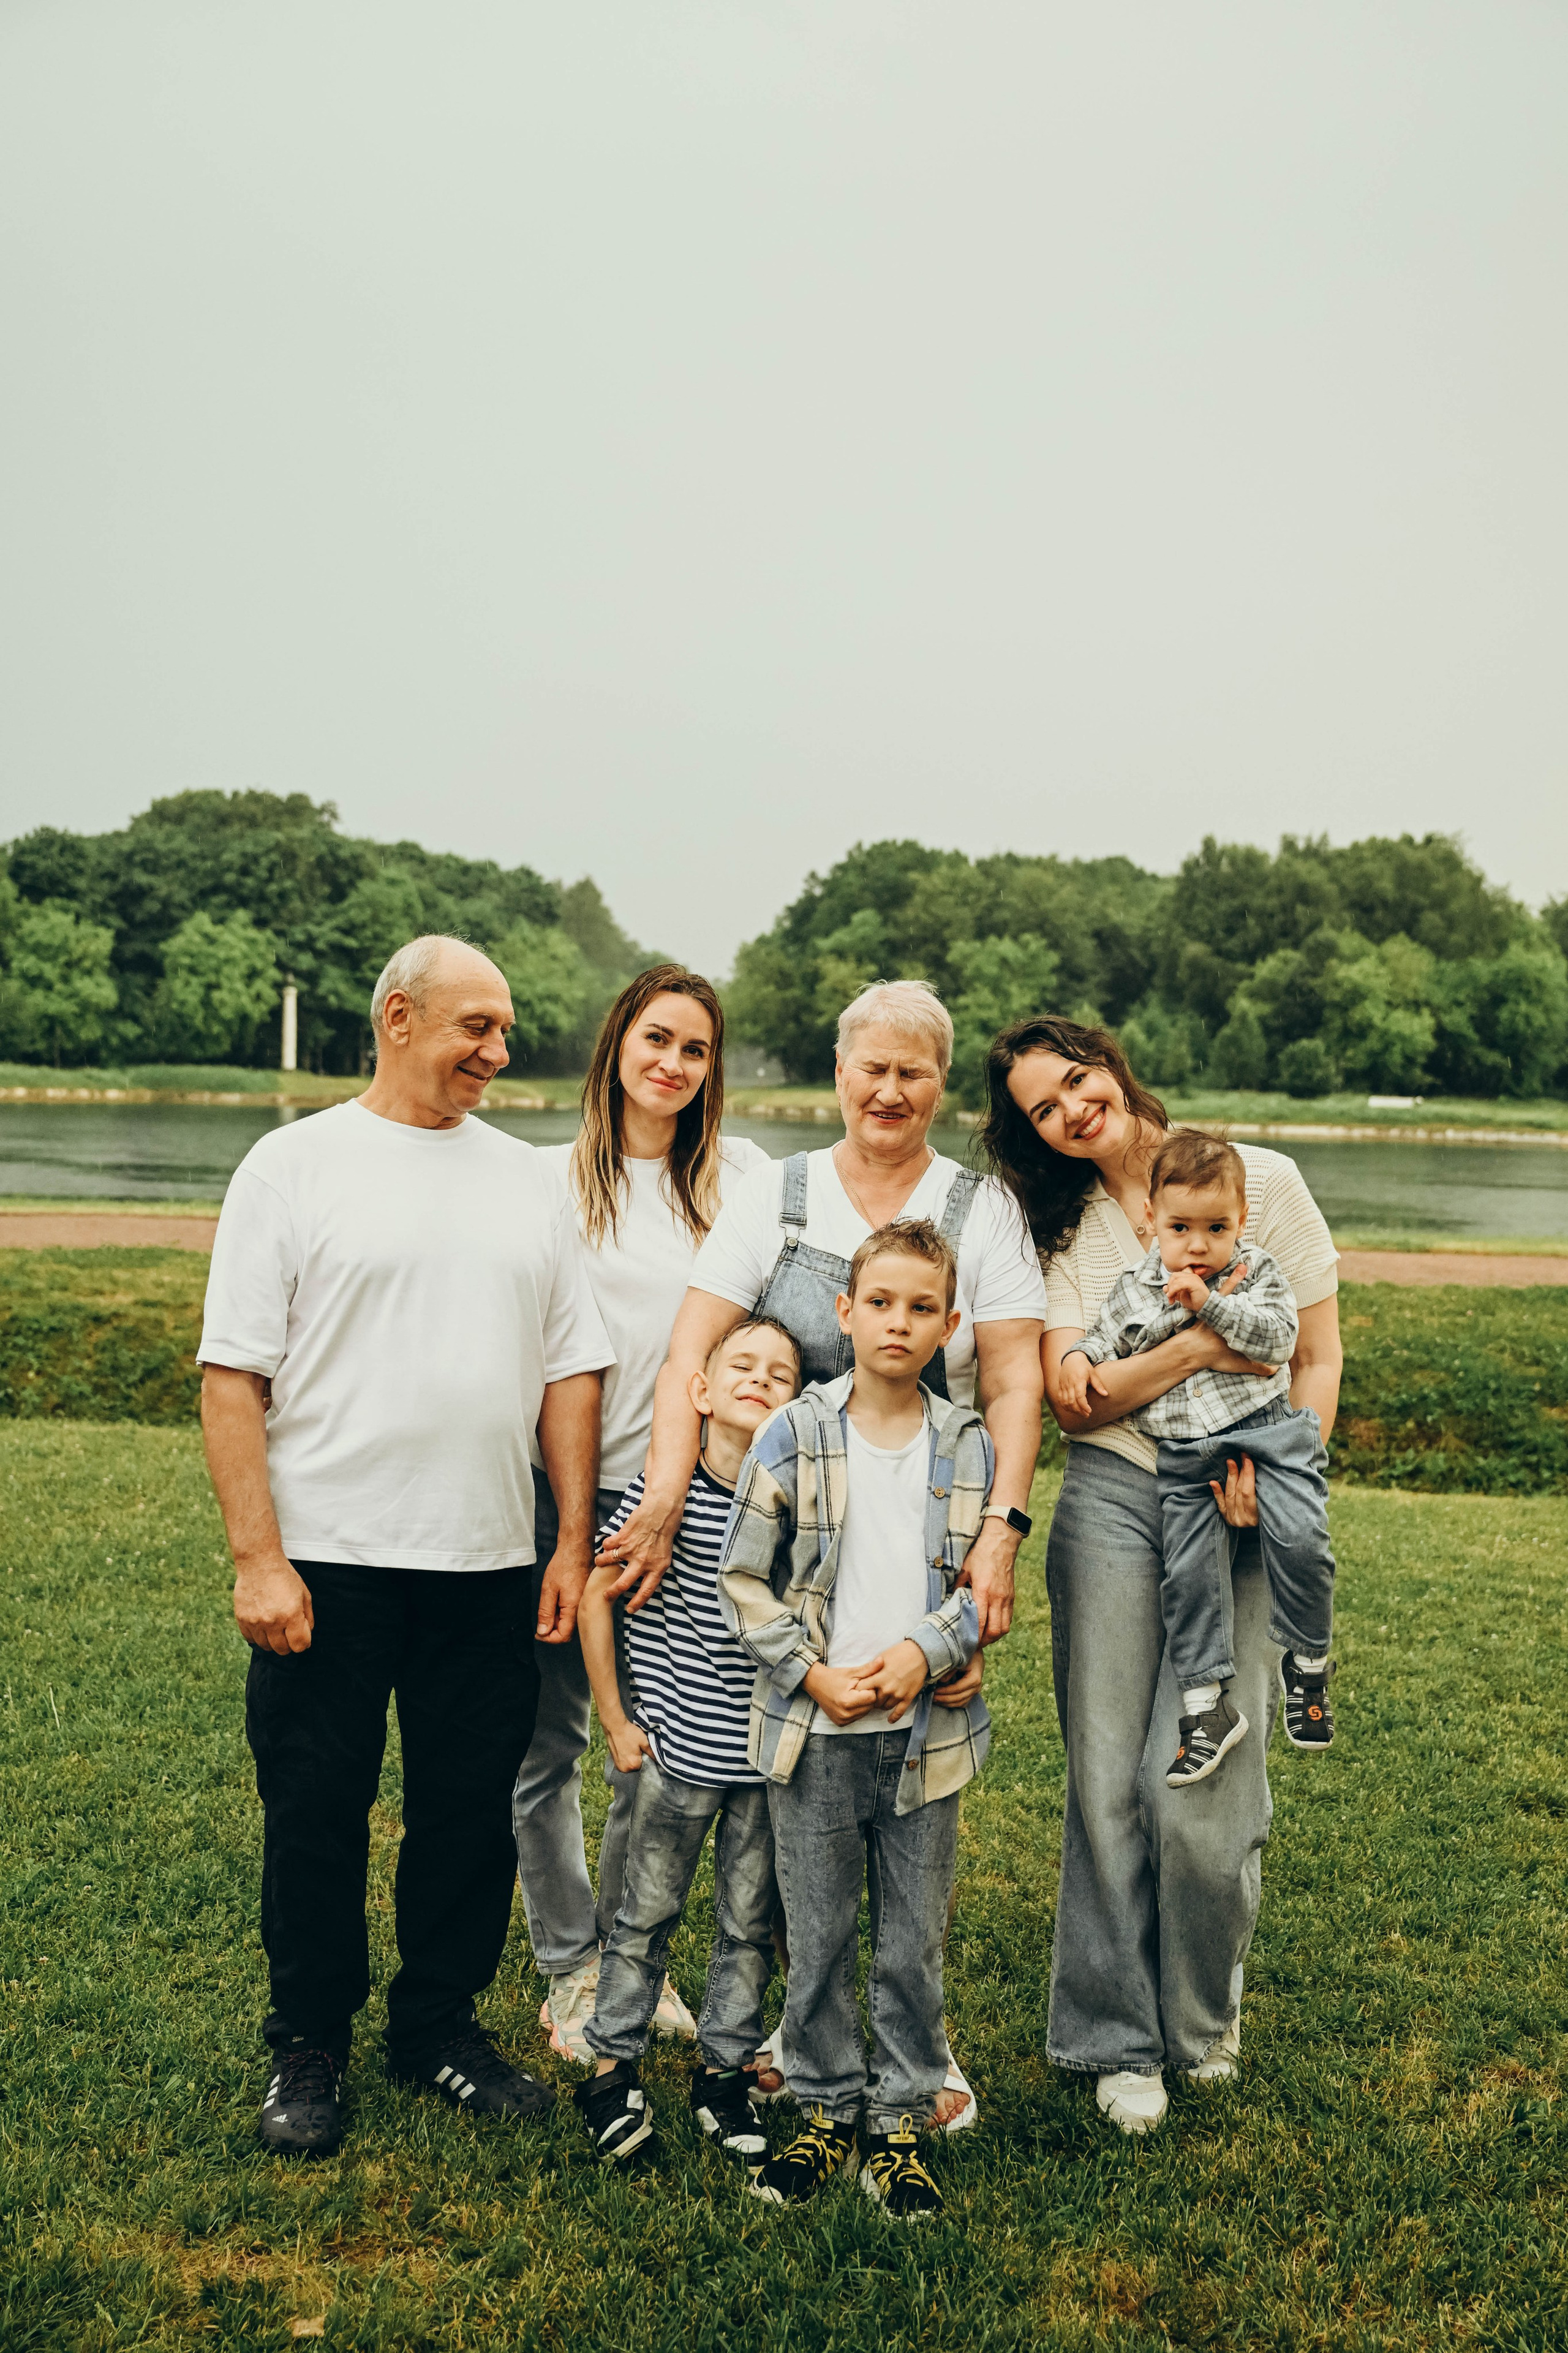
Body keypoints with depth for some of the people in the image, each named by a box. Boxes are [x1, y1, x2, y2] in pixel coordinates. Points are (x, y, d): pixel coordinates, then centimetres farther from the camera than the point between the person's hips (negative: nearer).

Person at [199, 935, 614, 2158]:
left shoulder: (529, 1180, 10)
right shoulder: (296, 1164, -2)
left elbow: (572, 1369, 10)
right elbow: (234, 1375, -6)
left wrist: (576, 1541, 4)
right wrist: (258, 1556, -12)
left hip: (489, 1565, 4)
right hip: (327, 1560, -3)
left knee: (474, 1809, 12)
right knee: (317, 1814, 8)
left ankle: (442, 2025, 31)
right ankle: (309, 2046, 27)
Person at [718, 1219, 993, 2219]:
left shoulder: (970, 1444, 0)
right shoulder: (794, 1435, -6)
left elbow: (985, 1584, 4)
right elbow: (745, 1579, -3)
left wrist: (926, 1653, -13)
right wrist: (813, 1673, -11)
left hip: (927, 1731, 1)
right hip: (815, 1732, -1)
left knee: (915, 1945, 11)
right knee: (819, 1941, 11)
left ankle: (902, 2123, 28)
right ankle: (828, 2112, 31)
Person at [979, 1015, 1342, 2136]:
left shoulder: (1262, 1179, 2)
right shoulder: (1063, 1228, 7)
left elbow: (1320, 1355, 5)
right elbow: (1073, 1399, -2)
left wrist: (1278, 1469, -10)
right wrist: (1195, 1347, -17)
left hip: (1244, 1510, -1)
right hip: (1113, 1503, 2)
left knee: (1195, 1788, -6)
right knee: (1108, 1781, 1)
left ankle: (1205, 2010, 23)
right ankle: (1122, 2040, 20)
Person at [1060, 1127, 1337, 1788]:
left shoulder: (1257, 1272, 2)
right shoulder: (1136, 1288, 9)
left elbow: (1278, 1334, -13)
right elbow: (1105, 1334, 18)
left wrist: (1210, 1302, -20)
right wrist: (1078, 1360, -3)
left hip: (1266, 1428, -2)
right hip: (1181, 1454, 2)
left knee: (1300, 1538, -18)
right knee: (1186, 1570, -4)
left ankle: (1307, 1662, 6)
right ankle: (1206, 1707, 6)